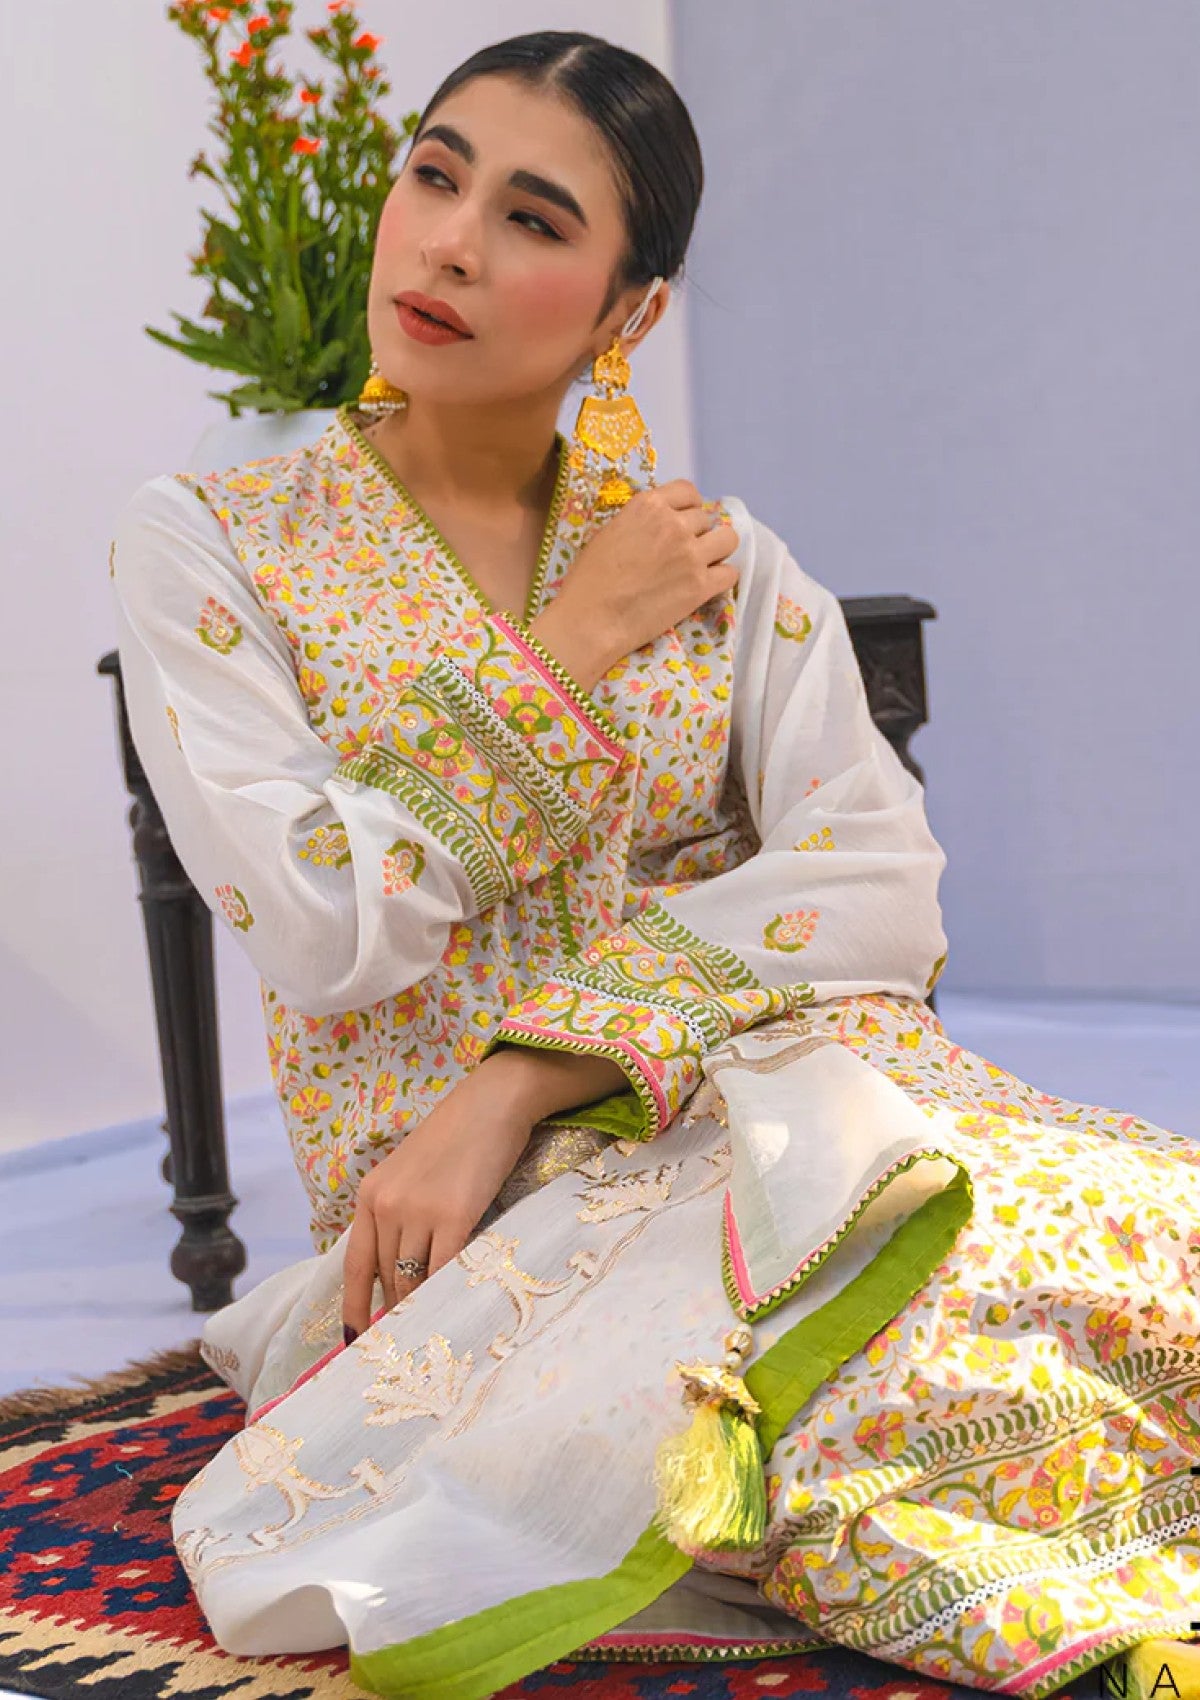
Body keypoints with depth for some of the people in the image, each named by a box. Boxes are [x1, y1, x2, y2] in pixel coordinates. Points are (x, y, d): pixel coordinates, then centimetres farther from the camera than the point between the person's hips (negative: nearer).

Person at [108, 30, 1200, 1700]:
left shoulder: (719, 561, 9)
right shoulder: (211, 543, 3)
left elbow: (880, 887, -6)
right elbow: (321, 938, -8)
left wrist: (518, 1083, -18)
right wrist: (568, 654, -5)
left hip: (776, 1097, 2)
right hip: (468, 1197, -1)